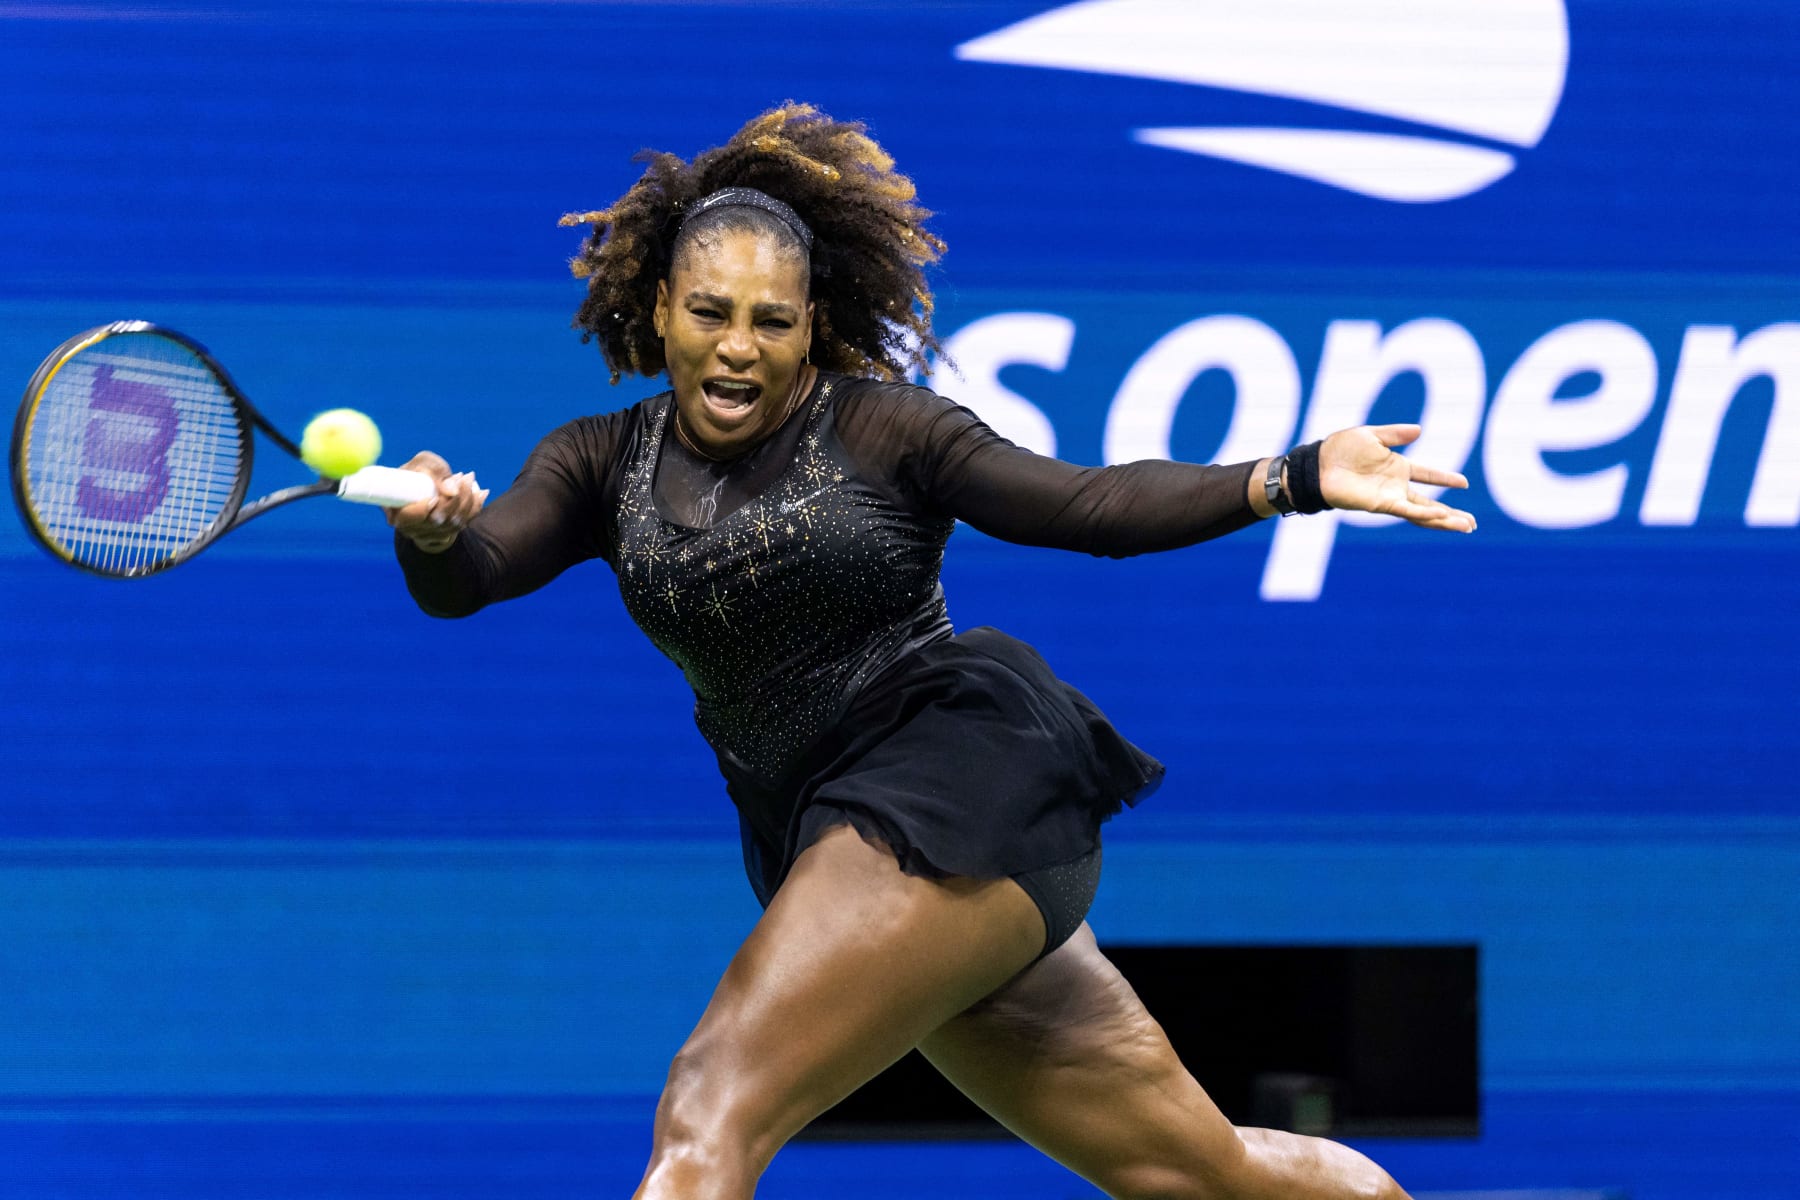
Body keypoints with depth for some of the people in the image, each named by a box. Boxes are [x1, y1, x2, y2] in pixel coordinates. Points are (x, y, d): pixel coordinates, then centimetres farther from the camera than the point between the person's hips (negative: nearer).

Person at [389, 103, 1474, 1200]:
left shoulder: (876, 427, -3)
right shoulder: (606, 464, 10)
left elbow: (1092, 503, -8)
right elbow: (465, 581, -4)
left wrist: (1297, 479, -21)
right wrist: (433, 531, -28)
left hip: (966, 782, -6)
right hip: (828, 839, 6)